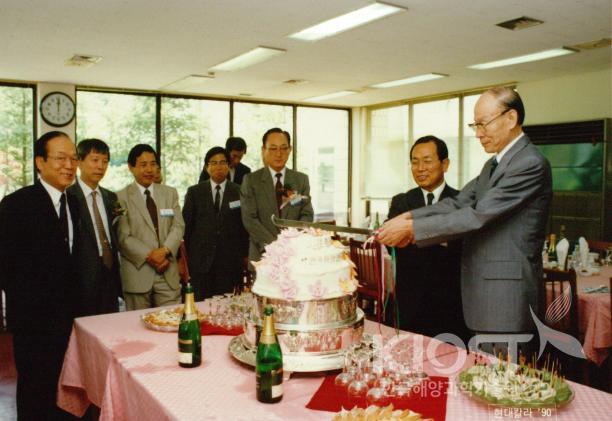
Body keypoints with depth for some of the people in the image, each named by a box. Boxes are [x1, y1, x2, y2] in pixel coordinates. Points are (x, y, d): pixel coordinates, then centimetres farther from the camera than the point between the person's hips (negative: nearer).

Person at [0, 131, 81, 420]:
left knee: (54, 383, 18)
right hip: (33, 317, -6)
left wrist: (71, 304, 5)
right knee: (34, 385, 8)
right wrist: (28, 306, -13)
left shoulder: (71, 204, 9)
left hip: (64, 314, 6)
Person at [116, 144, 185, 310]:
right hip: (137, 273, -3)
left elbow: (178, 226, 5)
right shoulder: (121, 198, -1)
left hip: (168, 273, 3)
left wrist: (165, 250, -12)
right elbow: (123, 237, -6)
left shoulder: (170, 193, 12)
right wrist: (149, 256, -15)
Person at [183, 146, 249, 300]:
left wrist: (245, 256, 3)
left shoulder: (239, 192, 5)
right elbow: (185, 225, 7)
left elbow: (245, 226, 6)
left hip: (230, 262, 0)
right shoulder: (194, 192, 7)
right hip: (200, 261, 1)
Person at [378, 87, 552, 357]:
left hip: (505, 299, -9)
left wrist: (412, 228, -20)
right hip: (482, 294, 9)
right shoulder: (494, 164, 16)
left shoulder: (530, 163, -15)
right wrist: (409, 217, -7)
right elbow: (458, 203, 7)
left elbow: (477, 216, -22)